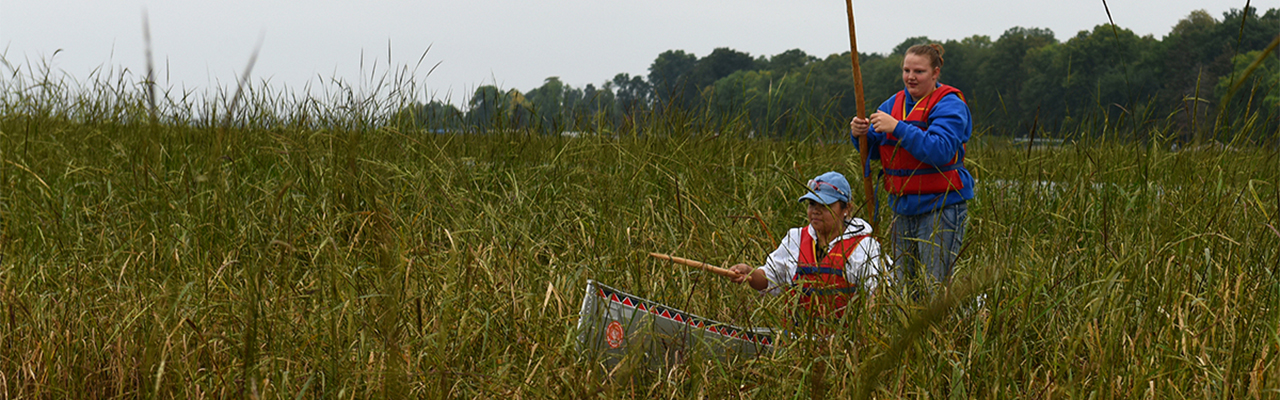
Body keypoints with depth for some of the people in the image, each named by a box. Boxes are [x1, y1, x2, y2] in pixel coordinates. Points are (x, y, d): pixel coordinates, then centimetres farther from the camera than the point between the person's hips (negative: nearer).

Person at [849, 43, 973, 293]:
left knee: (933, 286, -10)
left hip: (940, 208, -7)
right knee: (903, 284, 7)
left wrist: (898, 128, -27)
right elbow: (873, 151, 14)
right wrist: (861, 134, -9)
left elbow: (940, 150, -22)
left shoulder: (949, 105, -7)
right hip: (903, 208, 7)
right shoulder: (895, 103, 14)